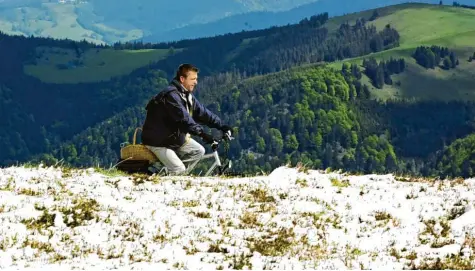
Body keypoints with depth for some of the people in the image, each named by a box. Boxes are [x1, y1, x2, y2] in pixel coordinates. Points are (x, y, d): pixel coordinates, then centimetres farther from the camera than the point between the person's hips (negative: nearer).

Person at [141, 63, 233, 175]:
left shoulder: (187, 96, 7)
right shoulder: (171, 95, -25)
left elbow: (202, 112, 5)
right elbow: (182, 117, -35)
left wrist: (222, 126, -5)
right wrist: (201, 133, -42)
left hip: (175, 138, 10)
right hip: (158, 141, -10)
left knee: (199, 151, -1)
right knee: (179, 170, -20)